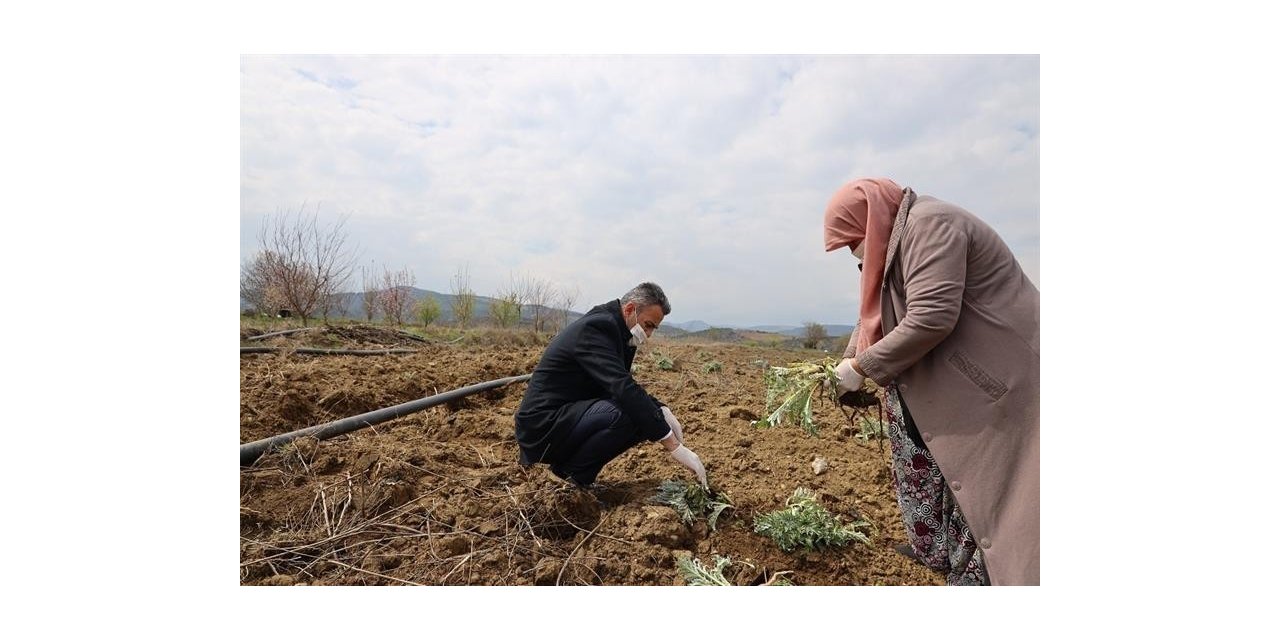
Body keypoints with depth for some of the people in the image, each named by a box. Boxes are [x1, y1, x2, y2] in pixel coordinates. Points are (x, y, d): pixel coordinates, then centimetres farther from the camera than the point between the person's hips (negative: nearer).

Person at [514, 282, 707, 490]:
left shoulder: (616, 330, 9)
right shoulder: (595, 327, -21)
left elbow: (626, 386, 16)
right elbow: (623, 389, -31)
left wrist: (662, 411, -4)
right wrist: (674, 446, -31)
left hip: (568, 417, 10)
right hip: (542, 426, -10)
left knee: (645, 418, 1)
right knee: (623, 413, -30)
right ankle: (571, 477, -8)